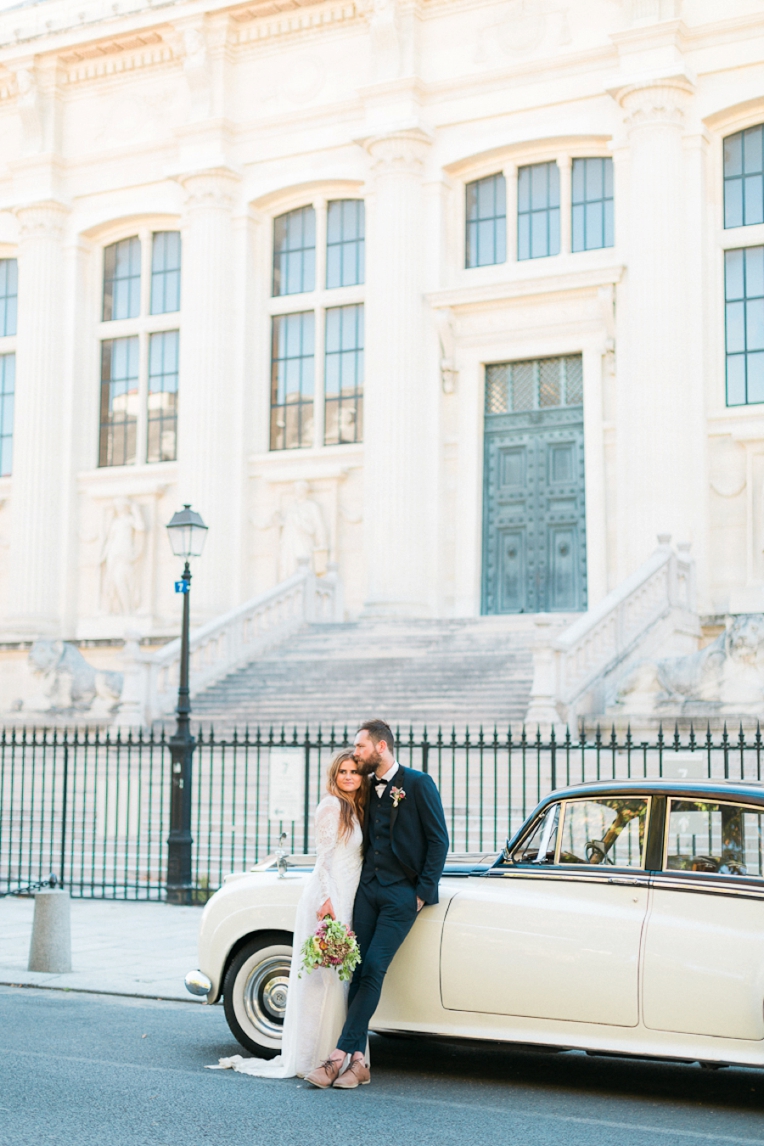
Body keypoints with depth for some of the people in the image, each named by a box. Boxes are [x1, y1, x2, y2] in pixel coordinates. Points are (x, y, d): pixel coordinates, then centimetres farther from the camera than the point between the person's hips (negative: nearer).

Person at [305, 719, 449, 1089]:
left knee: (372, 970, -11)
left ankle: (339, 1056, -12)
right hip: (368, 888, 6)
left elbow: (438, 840, -5)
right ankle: (357, 1060, 0)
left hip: (402, 893, -6)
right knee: (358, 971, -2)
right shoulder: (368, 788, 14)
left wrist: (422, 892, -9)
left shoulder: (418, 784, -5)